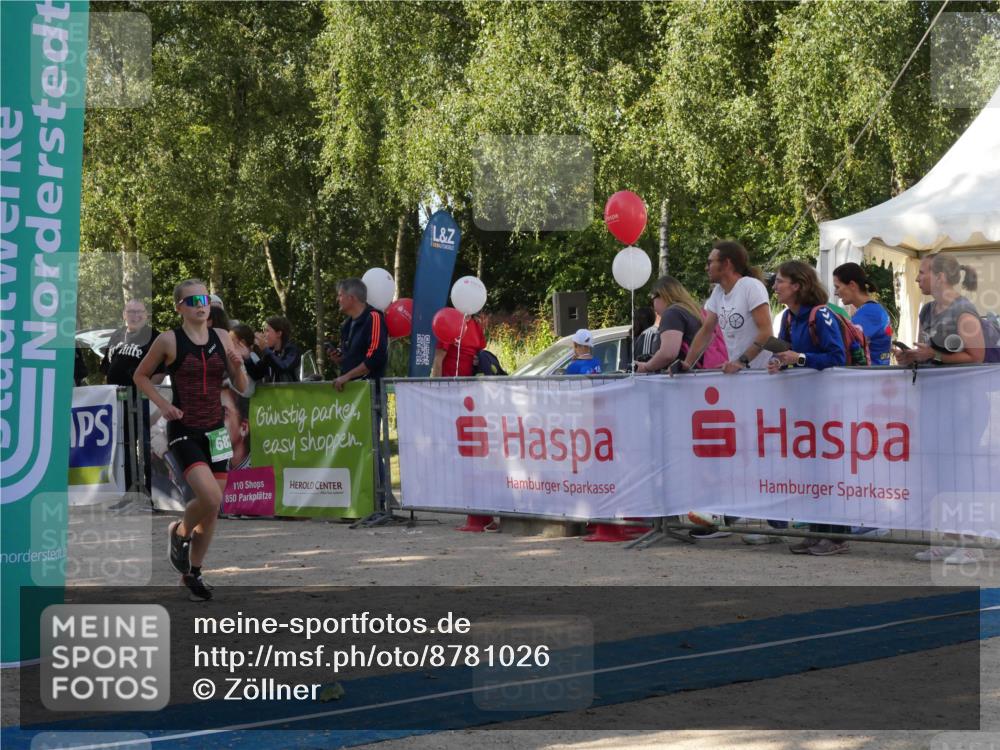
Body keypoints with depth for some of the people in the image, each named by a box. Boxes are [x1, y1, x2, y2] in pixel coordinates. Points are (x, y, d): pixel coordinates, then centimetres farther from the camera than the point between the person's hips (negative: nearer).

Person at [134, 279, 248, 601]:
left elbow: (242, 387, 10)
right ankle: (179, 532, 10)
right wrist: (162, 404, -7)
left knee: (213, 507, 8)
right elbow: (140, 375, 6)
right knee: (210, 498, -21)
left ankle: (193, 572, 25)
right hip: (183, 431, -5)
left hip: (215, 430, 5)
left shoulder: (220, 339, 5)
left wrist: (238, 366, -11)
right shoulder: (169, 341, -6)